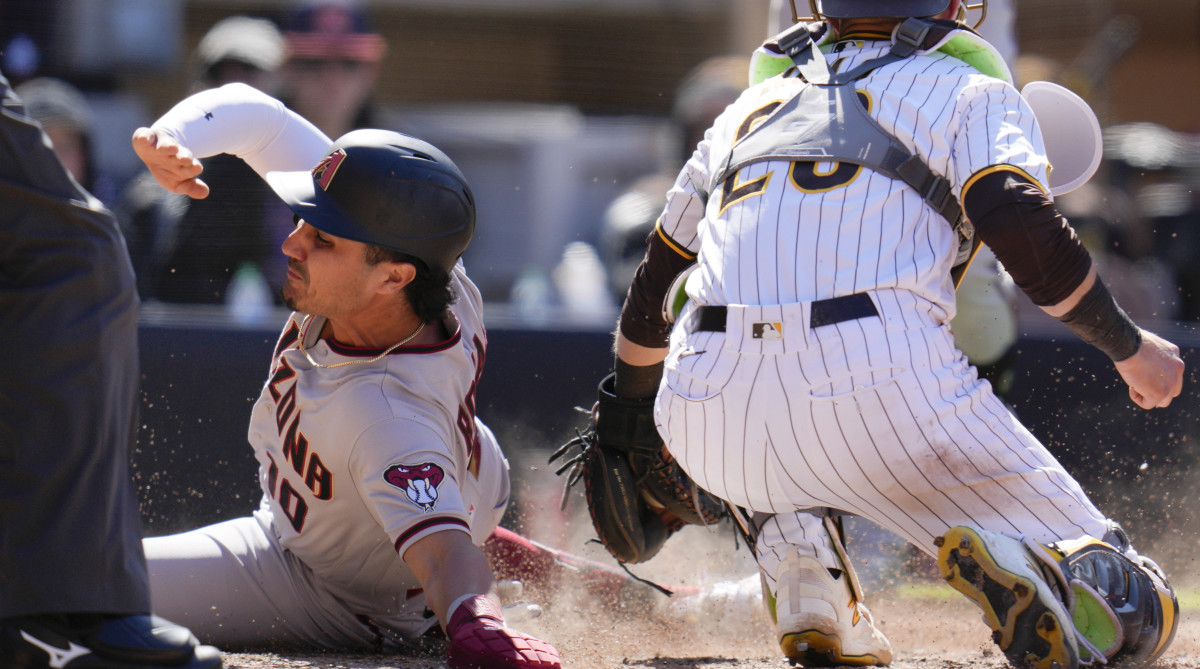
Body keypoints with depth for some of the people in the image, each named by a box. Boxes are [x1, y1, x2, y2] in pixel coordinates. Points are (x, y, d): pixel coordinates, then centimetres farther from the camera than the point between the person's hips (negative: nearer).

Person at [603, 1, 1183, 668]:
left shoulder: (748, 111, 31)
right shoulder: (971, 95, 17)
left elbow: (649, 302, 40)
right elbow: (1025, 232, -3)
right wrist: (1130, 346, 11)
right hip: (888, 394, -4)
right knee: (1133, 610, 4)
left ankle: (800, 566, 10)